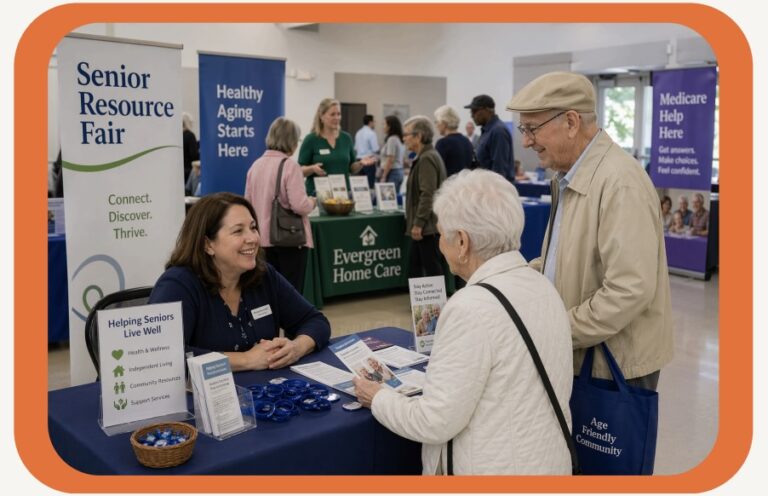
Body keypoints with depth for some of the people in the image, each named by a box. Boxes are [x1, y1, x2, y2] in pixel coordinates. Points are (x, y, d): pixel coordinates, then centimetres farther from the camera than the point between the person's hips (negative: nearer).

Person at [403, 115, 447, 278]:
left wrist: (418, 223, -21)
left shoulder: (427, 159, -16)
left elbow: (428, 195, -23)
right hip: (427, 226, 10)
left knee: (432, 268, -4)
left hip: (428, 227, -10)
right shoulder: (425, 156, 16)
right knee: (415, 266, 14)